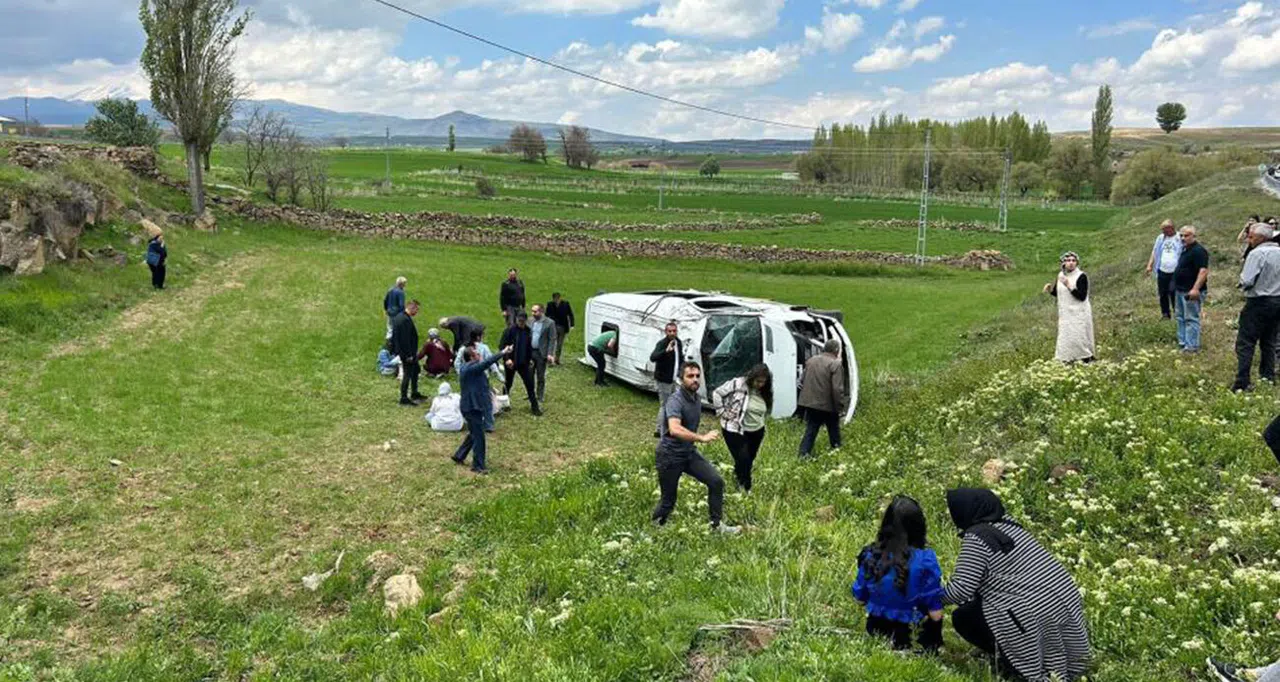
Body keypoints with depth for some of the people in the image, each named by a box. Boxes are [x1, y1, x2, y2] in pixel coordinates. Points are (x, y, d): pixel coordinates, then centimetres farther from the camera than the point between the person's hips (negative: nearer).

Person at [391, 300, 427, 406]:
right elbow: (405, 339, -26)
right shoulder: (405, 320, -25)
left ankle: (415, 394, 33)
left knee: (416, 369, 23)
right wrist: (408, 355, -21)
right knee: (408, 374, -1)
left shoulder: (399, 317, 8)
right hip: (407, 353, -11)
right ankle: (404, 398, 8)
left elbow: (394, 335, 16)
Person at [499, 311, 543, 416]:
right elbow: (502, 345, -14)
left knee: (529, 384, 0)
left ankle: (534, 406, 7)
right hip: (511, 363, -3)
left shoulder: (528, 331, 0)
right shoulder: (510, 330, -14)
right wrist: (507, 359, -22)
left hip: (523, 363, 3)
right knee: (508, 384, 13)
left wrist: (530, 358, 10)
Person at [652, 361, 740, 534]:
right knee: (668, 501, 3)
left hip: (689, 452, 7)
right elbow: (674, 429, -41)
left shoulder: (697, 399, 4)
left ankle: (716, 525, 8)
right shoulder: (675, 401, -23)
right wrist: (702, 438, -45)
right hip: (669, 456, -7)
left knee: (716, 481, -5)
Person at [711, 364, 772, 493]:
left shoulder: (765, 393, -2)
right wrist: (722, 412, -13)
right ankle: (746, 489, 7)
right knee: (743, 460, -11)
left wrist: (761, 422, 10)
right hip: (734, 429, -6)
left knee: (749, 461, 15)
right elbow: (717, 394, -12)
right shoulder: (737, 384, -20)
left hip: (756, 431, 6)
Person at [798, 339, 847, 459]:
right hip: (828, 405, -5)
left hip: (810, 403, 5)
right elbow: (837, 389, -20)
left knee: (810, 431, 10)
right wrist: (841, 406, -11)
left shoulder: (811, 361, 6)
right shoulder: (836, 364, -15)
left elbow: (802, 382, 13)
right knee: (834, 432, 15)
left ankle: (803, 455, 3)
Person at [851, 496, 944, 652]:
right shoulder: (925, 560, -20)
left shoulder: (870, 555, -10)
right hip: (911, 636, -4)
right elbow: (935, 614, -15)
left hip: (876, 632, 4)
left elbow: (860, 598, 3)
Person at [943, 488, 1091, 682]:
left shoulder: (975, 538, -13)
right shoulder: (1006, 522, 12)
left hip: (1037, 613, -8)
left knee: (962, 617, 3)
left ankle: (1014, 665, 6)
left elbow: (961, 589, -15)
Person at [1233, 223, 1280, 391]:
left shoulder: (1257, 253, -15)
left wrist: (1243, 285, 0)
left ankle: (1242, 382, -11)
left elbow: (1246, 281, -20)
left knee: (1245, 343, -6)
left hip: (1259, 302, -7)